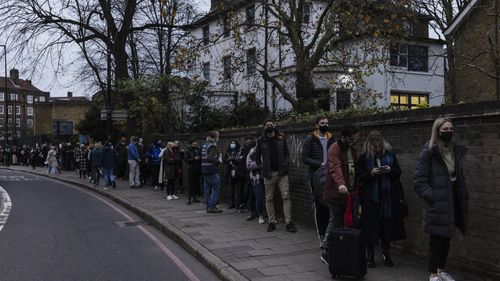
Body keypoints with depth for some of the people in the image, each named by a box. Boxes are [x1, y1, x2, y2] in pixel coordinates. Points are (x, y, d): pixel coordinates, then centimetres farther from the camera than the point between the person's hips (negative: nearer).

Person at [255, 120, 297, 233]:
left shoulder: (281, 138, 7)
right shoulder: (261, 141, 4)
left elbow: (287, 153, 14)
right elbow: (257, 156, 12)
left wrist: (285, 163, -1)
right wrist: (261, 167, 0)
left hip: (282, 172, 0)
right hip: (268, 173, 0)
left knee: (286, 196, -6)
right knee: (269, 198, 4)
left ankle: (288, 222, -5)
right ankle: (271, 222, 12)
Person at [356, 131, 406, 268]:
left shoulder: (390, 154, 5)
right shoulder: (364, 157, 0)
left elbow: (398, 173, 8)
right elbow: (358, 175, -1)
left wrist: (390, 170, -12)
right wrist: (371, 173, -17)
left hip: (388, 196, 2)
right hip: (370, 198, -2)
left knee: (388, 225, 6)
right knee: (370, 226, 0)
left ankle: (386, 254, 22)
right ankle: (370, 256, 13)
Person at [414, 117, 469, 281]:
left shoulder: (456, 151, 9)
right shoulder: (428, 153, -11)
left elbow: (460, 177, 18)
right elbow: (419, 181, -13)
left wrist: (464, 197, 10)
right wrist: (432, 197, -20)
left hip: (453, 203, 6)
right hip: (437, 205, -6)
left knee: (446, 240, 16)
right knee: (436, 241, 2)